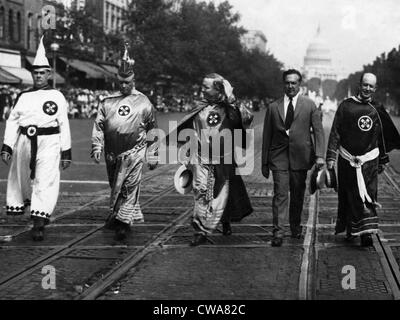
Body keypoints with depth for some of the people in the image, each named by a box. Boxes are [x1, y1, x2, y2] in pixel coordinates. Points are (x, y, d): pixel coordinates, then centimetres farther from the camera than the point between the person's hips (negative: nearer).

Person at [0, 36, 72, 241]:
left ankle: (39, 224, -13)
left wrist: (66, 153, 1)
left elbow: (64, 125, 2)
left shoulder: (57, 97, 1)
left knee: (45, 182, -11)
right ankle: (17, 206, 36)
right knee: (21, 179, 13)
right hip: (24, 143, 4)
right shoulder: (23, 97, 10)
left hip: (49, 143, -3)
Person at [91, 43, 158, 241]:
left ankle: (124, 222, -8)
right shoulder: (108, 101, 10)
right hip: (112, 153, 3)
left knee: (129, 187, -9)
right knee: (115, 187, 11)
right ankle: (116, 216, 26)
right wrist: (97, 147, -4)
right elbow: (98, 125, 8)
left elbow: (153, 130, 9)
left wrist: (152, 156, 8)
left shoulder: (144, 103, 4)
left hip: (134, 151, -3)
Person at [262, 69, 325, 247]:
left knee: (298, 195, 11)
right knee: (280, 194, -10)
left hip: (300, 157, 1)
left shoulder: (309, 105, 5)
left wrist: (319, 155, -13)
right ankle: (277, 231, -12)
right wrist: (264, 162, 7)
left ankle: (295, 226, 29)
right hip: (279, 157, -1)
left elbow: (318, 131, 0)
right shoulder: (273, 107, 7)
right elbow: (267, 136, 9)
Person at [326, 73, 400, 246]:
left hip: (369, 160, 1)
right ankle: (349, 231, 20)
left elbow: (384, 136, 17)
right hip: (347, 160, -1)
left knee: (368, 197, -7)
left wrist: (383, 160, 20)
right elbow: (335, 133, -2)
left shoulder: (377, 110, 7)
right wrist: (331, 156, -8)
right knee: (349, 197, 7)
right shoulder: (346, 106, 0)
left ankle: (366, 232, -10)